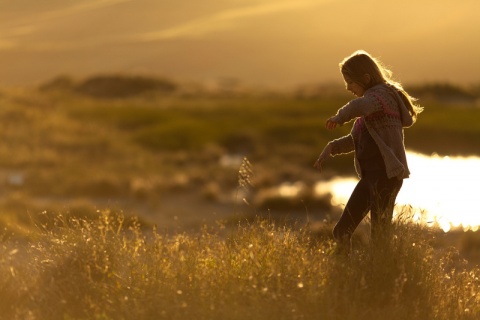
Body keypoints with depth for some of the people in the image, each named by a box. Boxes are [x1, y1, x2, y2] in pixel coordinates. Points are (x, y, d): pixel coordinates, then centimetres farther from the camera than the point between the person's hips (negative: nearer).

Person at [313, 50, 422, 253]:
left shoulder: (382, 94, -10)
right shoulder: (371, 101, 19)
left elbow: (359, 106, -35)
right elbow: (356, 139, 25)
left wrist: (340, 117, -19)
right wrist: (331, 147, 11)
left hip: (386, 174, -10)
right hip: (370, 176, 10)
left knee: (380, 236, -12)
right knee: (342, 232, 8)